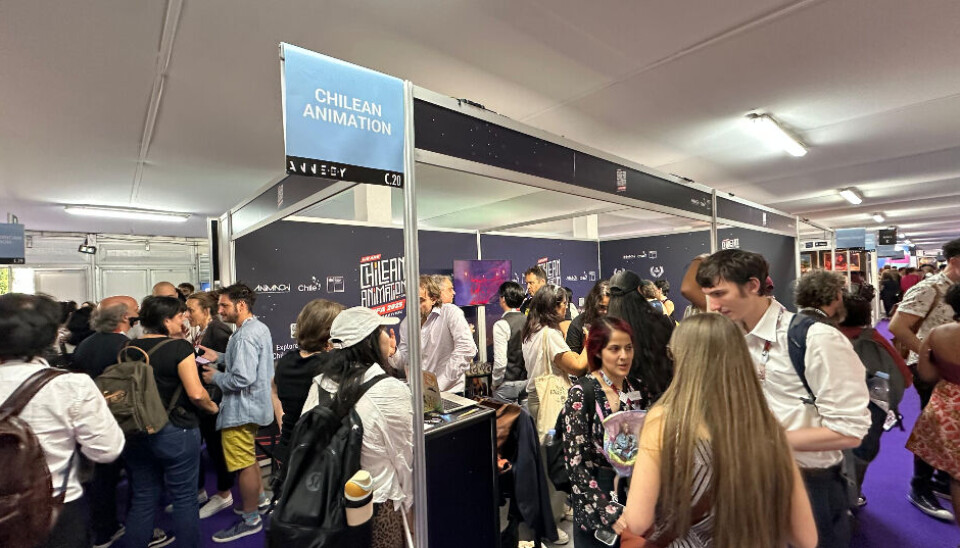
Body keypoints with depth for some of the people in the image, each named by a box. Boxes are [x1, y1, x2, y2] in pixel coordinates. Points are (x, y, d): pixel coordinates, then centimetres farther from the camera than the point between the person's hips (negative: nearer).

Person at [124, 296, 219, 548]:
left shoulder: (130, 348, 1)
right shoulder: (179, 347, -17)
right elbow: (196, 393, -22)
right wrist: (212, 407, -3)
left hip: (137, 433, 6)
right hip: (176, 432, -6)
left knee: (141, 499, 19)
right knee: (184, 498, 10)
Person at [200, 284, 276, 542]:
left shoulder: (244, 336, -25)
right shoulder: (259, 327, 7)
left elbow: (243, 378, -31)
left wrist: (215, 377, -14)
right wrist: (220, 357, 7)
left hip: (242, 408, -10)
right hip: (255, 403, 10)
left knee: (243, 463, 5)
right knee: (248, 457, 26)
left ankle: (250, 519, 21)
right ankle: (260, 498, 43)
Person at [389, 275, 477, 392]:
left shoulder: (451, 313, -9)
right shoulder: (406, 323, 7)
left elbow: (467, 349, -18)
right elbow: (403, 365, 11)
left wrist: (440, 384, -17)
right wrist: (393, 353, -11)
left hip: (448, 392, -5)